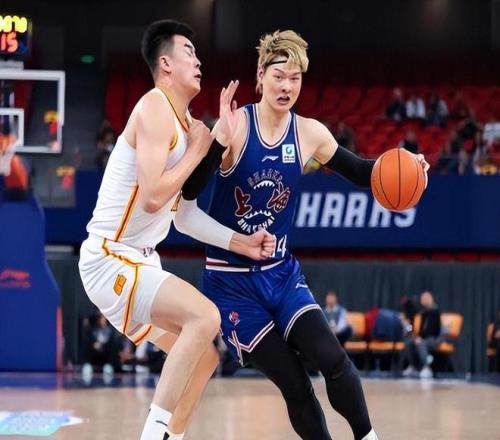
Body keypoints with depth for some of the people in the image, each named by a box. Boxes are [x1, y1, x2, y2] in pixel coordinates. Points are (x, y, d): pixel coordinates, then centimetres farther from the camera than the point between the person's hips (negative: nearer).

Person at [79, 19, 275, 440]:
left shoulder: (183, 121, 13)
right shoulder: (155, 110, -16)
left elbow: (181, 211, 18)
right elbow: (152, 197, -27)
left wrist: (240, 242, 11)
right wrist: (198, 150, -15)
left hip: (140, 262, 10)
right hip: (111, 260, -10)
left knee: (206, 353, 12)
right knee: (205, 315, -27)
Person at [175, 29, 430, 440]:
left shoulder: (309, 133, -2)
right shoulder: (236, 126, -15)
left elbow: (359, 172, 11)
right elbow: (188, 194, -22)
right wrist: (218, 143, -37)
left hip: (281, 272, 3)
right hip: (231, 279, -3)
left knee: (331, 358, -17)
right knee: (294, 382, -7)